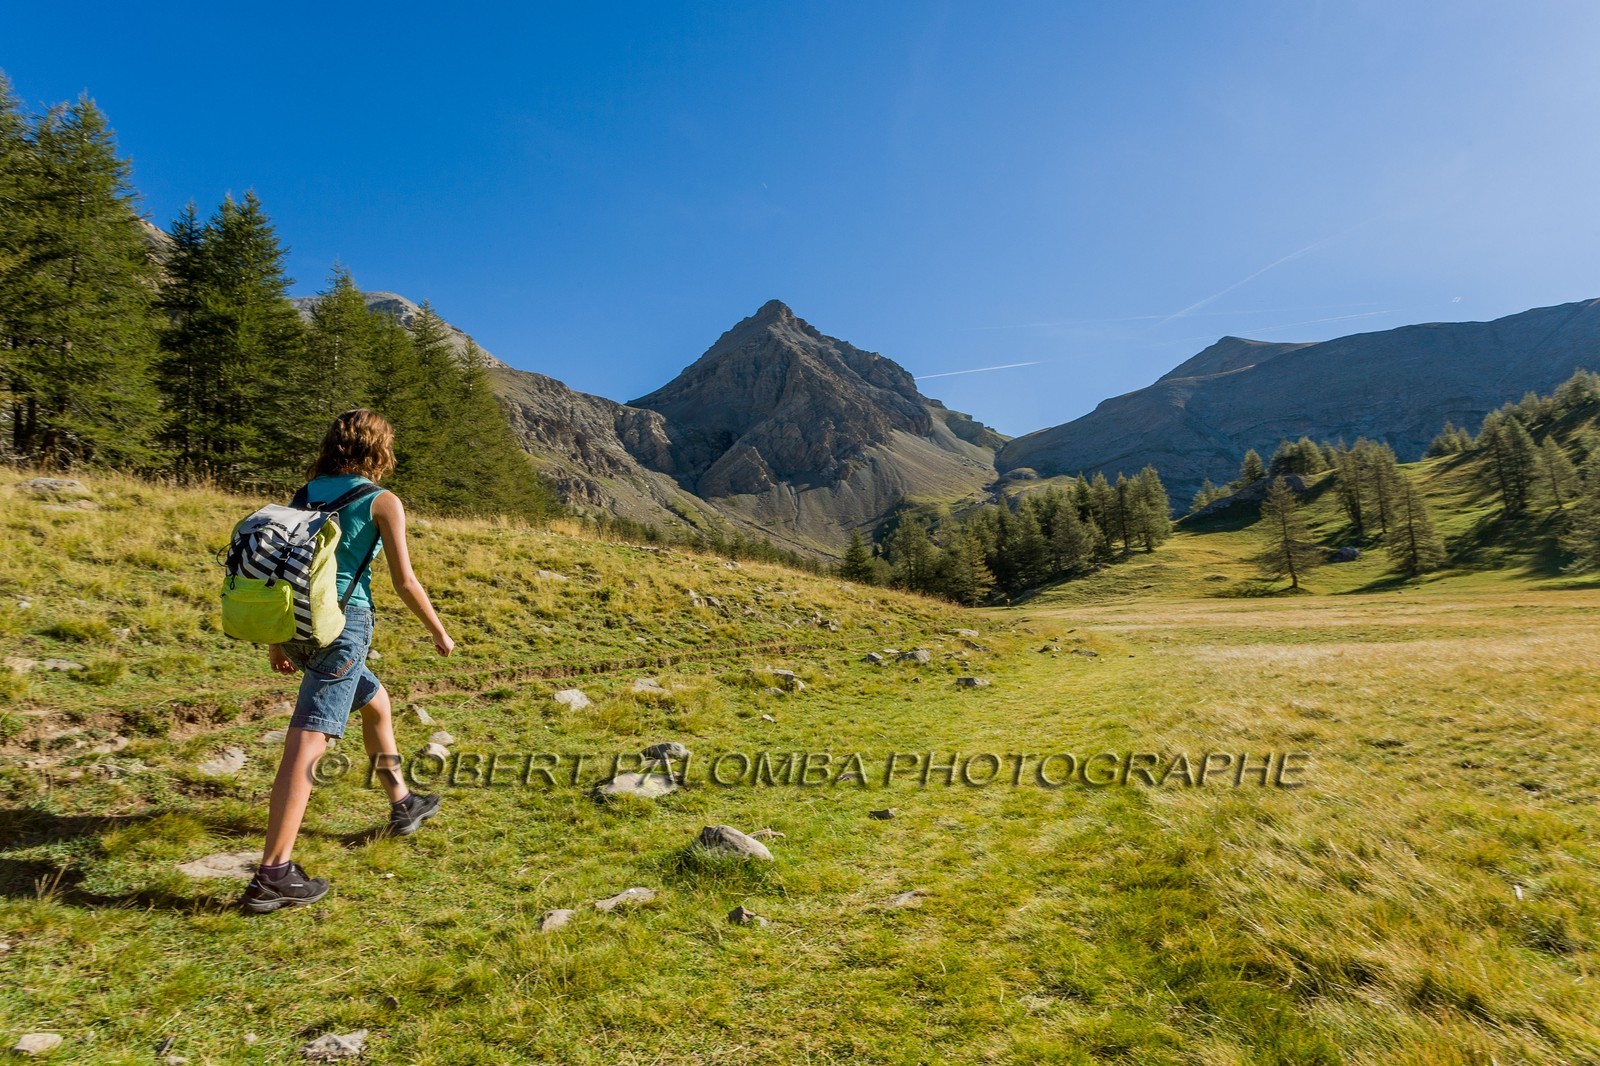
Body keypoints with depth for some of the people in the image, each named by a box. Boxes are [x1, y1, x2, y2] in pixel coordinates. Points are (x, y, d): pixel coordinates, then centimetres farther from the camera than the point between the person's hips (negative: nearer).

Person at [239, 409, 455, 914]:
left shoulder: (306, 496, 13)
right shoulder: (382, 502, -5)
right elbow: (405, 582, -6)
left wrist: (277, 639, 22)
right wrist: (439, 632, 7)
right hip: (343, 625, -7)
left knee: (376, 702, 25)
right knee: (307, 745, -9)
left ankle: (402, 803, 38)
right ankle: (272, 875, -9)